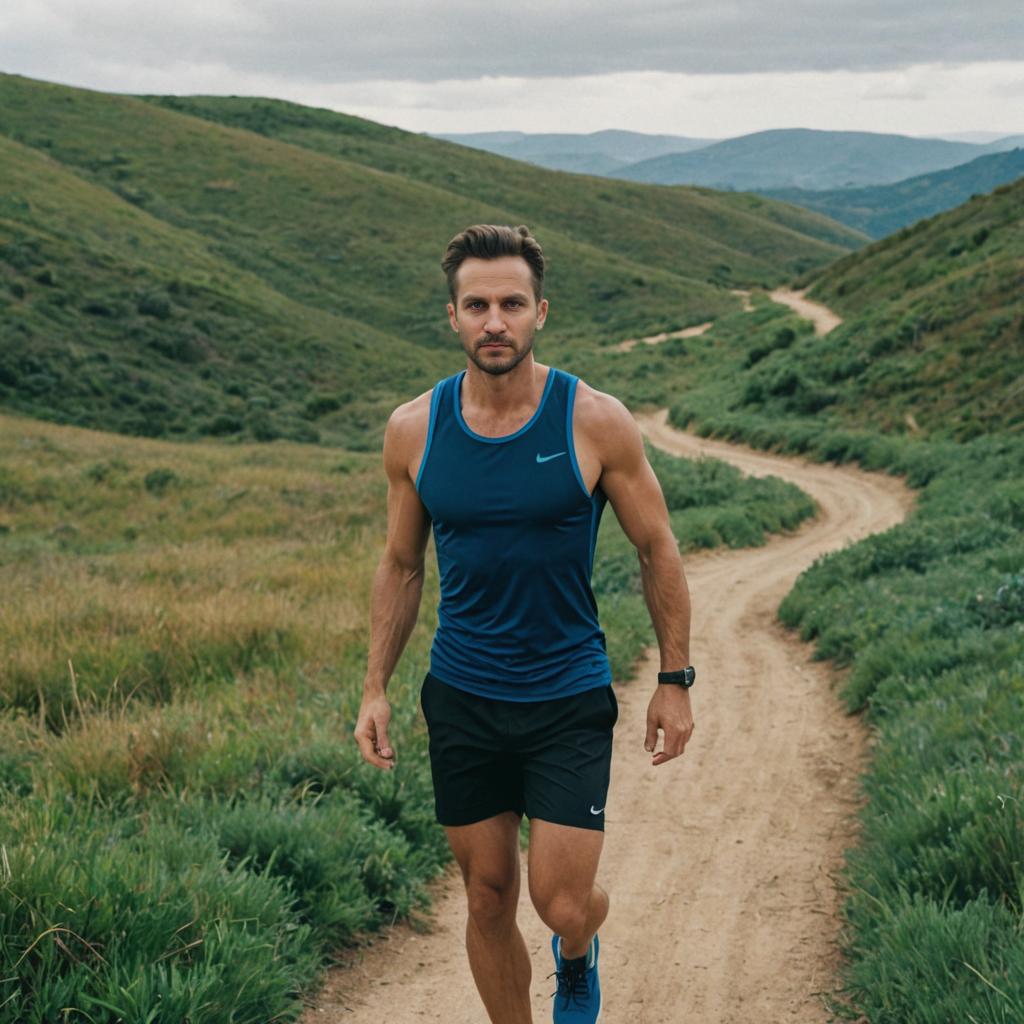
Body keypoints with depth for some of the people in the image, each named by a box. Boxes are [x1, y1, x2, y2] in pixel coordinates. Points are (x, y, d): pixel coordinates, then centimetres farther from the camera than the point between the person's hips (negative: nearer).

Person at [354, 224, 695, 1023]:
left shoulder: (596, 424, -10)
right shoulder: (414, 431, -3)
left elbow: (658, 551, -1)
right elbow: (401, 567, 9)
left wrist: (675, 680, 0)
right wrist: (376, 688, 5)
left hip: (570, 697, -2)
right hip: (462, 701, 2)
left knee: (563, 904, -5)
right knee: (488, 899, 9)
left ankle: (578, 960, 31)